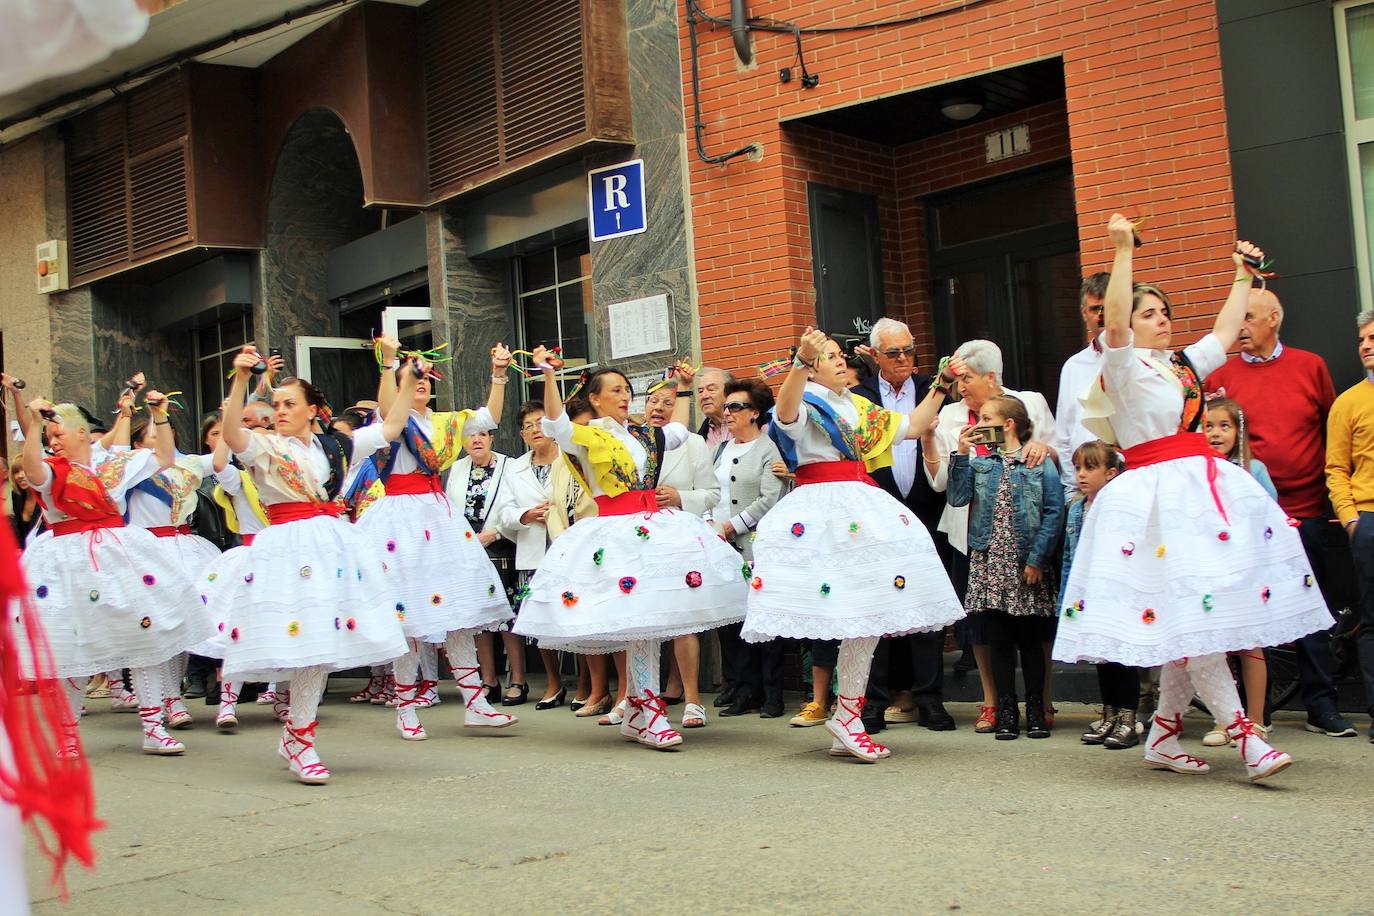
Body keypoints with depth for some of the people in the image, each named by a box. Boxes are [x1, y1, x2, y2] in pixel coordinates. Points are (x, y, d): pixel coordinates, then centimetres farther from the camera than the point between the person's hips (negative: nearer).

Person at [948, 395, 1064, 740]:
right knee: (999, 640, 5)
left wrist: (1037, 558, -11)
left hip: (1027, 566, -3)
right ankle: (1006, 713, 12)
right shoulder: (979, 465, 9)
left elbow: (1054, 513, -6)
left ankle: (1036, 712, 16)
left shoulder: (1040, 464, -2)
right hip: (990, 563, 3)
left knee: (1030, 640, 7)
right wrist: (961, 455, -7)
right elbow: (957, 497, -5)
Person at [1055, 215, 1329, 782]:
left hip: (1203, 489, 8)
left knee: (1193, 624, 5)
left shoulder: (1183, 365, 21)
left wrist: (1243, 276, 40)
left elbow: (1226, 331, 35)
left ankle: (1163, 736, 13)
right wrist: (1123, 252, -24)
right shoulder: (1123, 368, -2)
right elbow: (1114, 325, -20)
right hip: (1157, 495, -8)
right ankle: (1244, 736, -13)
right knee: (1192, 615, -12)